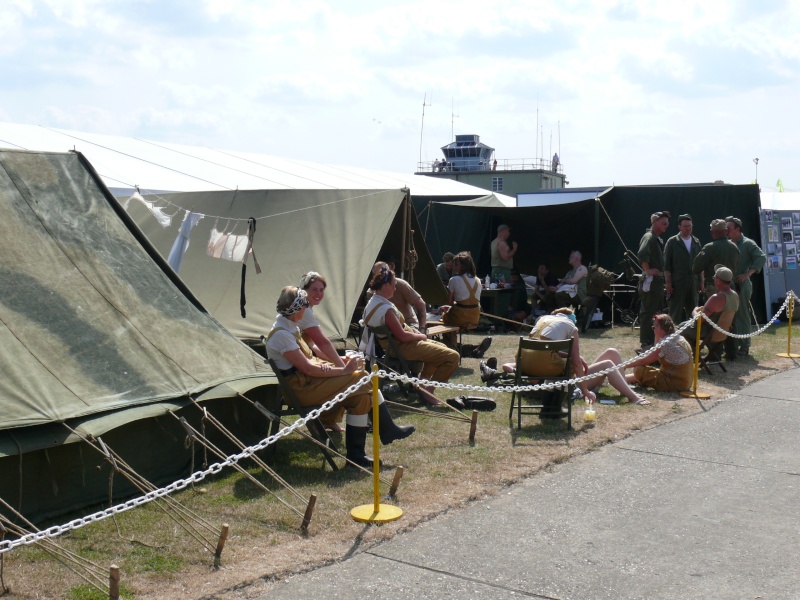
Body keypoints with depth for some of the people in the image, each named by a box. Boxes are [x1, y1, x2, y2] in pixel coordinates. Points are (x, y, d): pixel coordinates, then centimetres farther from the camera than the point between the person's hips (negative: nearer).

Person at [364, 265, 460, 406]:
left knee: (441, 347, 29)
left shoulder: (373, 302, 5)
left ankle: (422, 383, 28)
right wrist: (421, 336, -8)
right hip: (402, 348, -11)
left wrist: (412, 330, 4)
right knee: (452, 356, -14)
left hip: (392, 345, 11)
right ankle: (427, 390, -6)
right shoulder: (386, 309, -27)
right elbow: (402, 336, -26)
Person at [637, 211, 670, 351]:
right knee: (648, 313, -7)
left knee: (657, 312, 15)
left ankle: (650, 341, 23)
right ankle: (645, 344, -4)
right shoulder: (649, 237, -13)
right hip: (650, 281, -10)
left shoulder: (658, 239, 19)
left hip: (657, 281, 10)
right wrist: (647, 270, -24)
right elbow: (642, 254, -30)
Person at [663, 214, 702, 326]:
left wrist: (701, 281, 11)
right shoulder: (672, 242, -2)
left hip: (693, 282, 5)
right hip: (677, 283, -5)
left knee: (692, 312, 8)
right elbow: (667, 264, -4)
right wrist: (667, 282, -10)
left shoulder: (696, 242, 12)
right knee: (676, 313, -1)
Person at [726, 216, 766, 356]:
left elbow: (762, 257, -14)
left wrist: (747, 274, -18)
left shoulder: (747, 243, -6)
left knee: (742, 315, -3)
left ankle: (744, 346, 3)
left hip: (741, 285, -6)